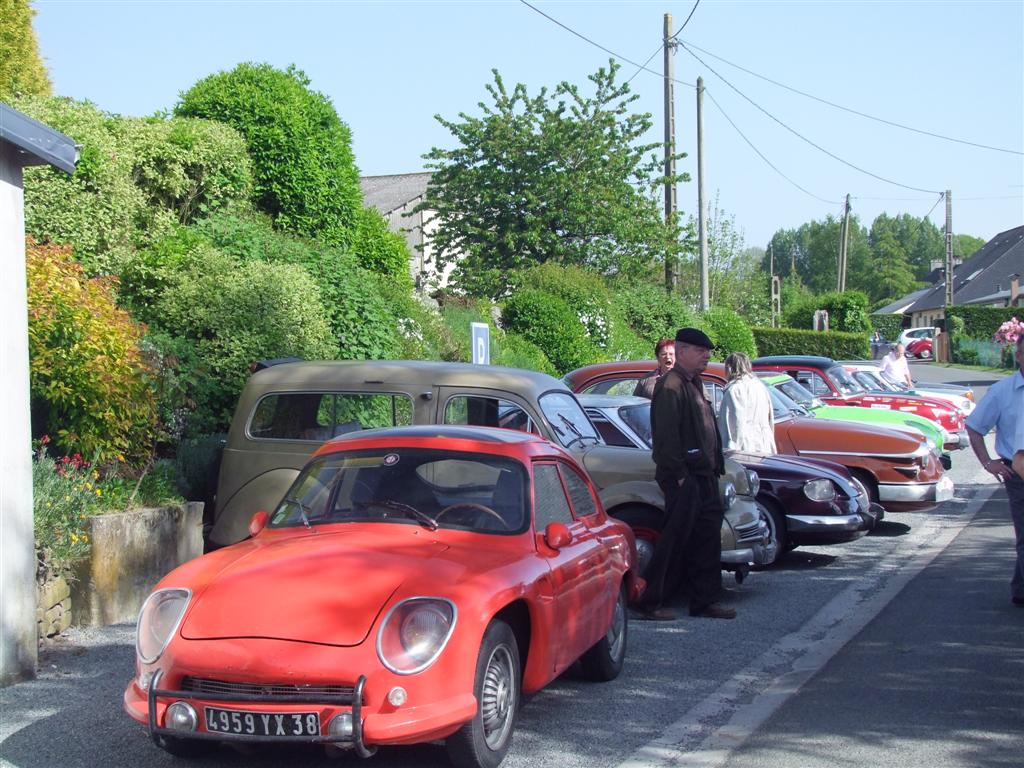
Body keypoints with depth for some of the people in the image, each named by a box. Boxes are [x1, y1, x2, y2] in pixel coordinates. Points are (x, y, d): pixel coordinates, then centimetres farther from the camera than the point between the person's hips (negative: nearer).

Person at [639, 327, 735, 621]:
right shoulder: (670, 386, -13)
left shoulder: (693, 384, 18)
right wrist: (678, 474, -22)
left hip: (702, 475, 10)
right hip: (683, 477, -10)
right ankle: (648, 602, 0)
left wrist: (715, 467, 16)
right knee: (674, 540, -7)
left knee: (706, 540, 12)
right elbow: (667, 436, -20)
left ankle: (704, 602, 20)